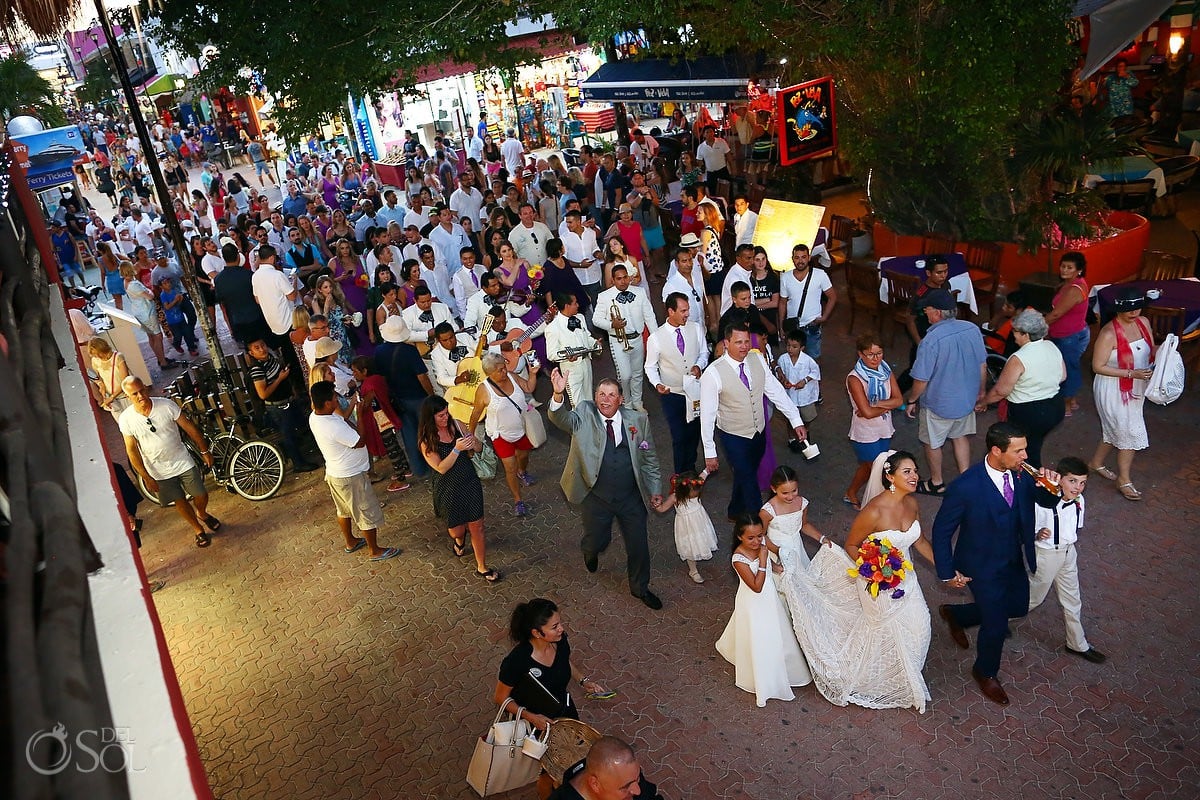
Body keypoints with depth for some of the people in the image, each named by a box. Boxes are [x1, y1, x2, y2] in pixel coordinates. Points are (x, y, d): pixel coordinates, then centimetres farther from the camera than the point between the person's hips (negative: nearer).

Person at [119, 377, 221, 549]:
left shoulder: (166, 405, -16)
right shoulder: (125, 419, -16)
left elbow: (189, 427, -5)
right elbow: (132, 450, -8)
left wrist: (204, 451, 1)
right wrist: (146, 478, -6)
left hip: (183, 462, 0)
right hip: (159, 471, 0)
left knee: (201, 496, 7)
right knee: (180, 502, 11)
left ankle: (202, 514, 43)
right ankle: (199, 530, 36)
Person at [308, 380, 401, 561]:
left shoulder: (314, 416, -8)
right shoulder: (334, 427, -37)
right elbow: (361, 441, -24)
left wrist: (351, 407, -2)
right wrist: (360, 414, -20)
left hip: (334, 472, 9)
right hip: (351, 477, -9)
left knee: (344, 510, 28)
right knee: (368, 514, 10)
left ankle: (350, 542, 48)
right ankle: (375, 551, 26)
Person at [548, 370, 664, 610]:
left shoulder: (638, 420, -3)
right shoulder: (585, 414, -8)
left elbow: (649, 459, 6)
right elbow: (561, 419, -28)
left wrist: (654, 490, 5)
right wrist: (558, 395, -47)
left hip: (632, 497, 2)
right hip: (596, 498, -1)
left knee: (639, 544, 12)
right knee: (596, 541, 12)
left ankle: (640, 587, 39)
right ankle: (591, 552, 53)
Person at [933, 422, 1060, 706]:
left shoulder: (1021, 474, -16)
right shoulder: (964, 488, -33)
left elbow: (1046, 501, 1)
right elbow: (941, 531, -20)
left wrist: (1049, 487, -23)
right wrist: (947, 573, -12)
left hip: (1014, 561, 7)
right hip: (982, 567, -6)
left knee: (1018, 606, 24)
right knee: (997, 624, 8)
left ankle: (955, 615, 49)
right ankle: (985, 672, 40)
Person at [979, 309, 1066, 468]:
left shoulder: (1018, 359, -25)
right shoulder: (1052, 347, -3)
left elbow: (1001, 391, -18)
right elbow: (1062, 376, 11)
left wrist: (982, 403, -1)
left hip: (1027, 415, -7)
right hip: (1056, 408, 7)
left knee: (1027, 456, 12)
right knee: (1034, 448, 25)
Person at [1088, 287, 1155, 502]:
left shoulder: (1143, 322, -2)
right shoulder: (1109, 333, -23)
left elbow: (1151, 351, 11)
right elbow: (1098, 367, -20)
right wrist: (1131, 373, -26)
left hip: (1136, 388, 7)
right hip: (1114, 390, -7)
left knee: (1115, 430, 20)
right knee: (1131, 432, -2)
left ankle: (1096, 462, 41)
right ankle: (1124, 480, 15)